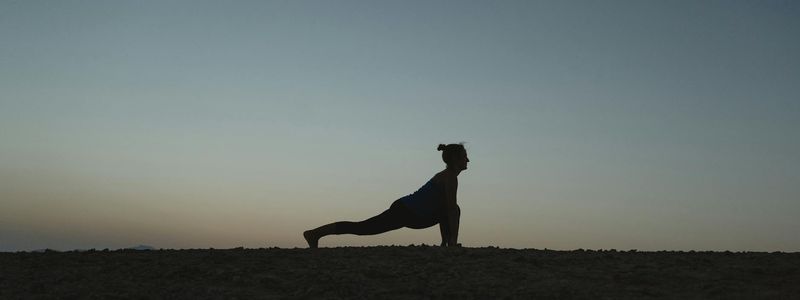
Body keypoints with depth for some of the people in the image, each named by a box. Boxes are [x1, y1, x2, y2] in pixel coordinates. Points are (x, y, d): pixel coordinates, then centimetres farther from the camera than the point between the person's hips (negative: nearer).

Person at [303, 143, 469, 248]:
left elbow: (447, 209, 23)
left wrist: (446, 241, 21)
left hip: (407, 211, 10)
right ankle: (315, 233, -6)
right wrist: (453, 241, -14)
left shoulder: (445, 176, 19)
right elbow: (451, 209, -16)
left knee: (453, 210, 16)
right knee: (362, 227, -9)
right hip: (404, 212, -10)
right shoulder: (450, 177, -11)